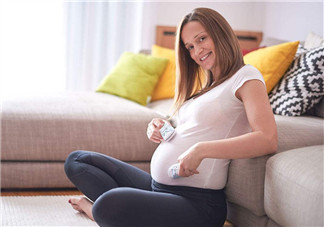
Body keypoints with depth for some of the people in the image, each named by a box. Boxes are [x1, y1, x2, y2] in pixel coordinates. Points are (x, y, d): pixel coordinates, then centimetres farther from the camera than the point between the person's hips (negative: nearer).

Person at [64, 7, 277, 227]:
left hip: (197, 201, -10)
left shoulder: (246, 77, -6)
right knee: (76, 160, 12)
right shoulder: (208, 87, 22)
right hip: (157, 186, 10)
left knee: (109, 205, -35)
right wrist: (160, 129, -1)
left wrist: (202, 150, -29)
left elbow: (268, 139, -23)